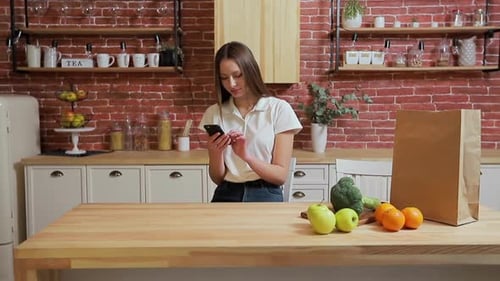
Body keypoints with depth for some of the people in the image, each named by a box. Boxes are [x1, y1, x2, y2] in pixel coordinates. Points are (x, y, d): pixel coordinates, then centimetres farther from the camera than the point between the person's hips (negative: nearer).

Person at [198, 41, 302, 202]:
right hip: (226, 196, 2)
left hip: (266, 196, -2)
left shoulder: (279, 109, -2)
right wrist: (216, 153, -12)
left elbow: (281, 175, -4)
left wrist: (246, 156, -19)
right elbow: (217, 178, 7)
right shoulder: (214, 113, 6)